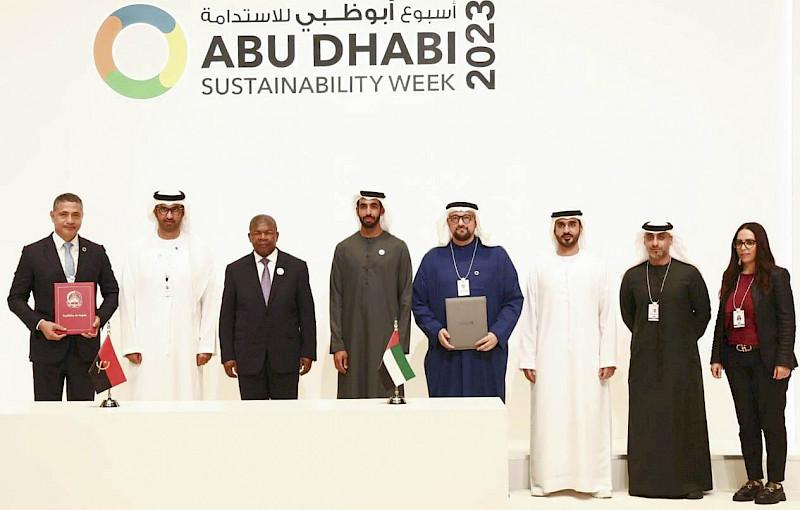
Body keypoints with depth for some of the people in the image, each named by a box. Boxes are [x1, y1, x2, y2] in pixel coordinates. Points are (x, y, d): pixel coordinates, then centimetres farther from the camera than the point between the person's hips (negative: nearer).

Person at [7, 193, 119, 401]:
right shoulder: (33, 253, 1)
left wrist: (100, 318, -6)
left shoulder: (96, 252, 8)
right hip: (47, 345, -1)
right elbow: (16, 298, 3)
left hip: (85, 346, 2)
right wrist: (39, 323, -12)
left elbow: (111, 292, 13)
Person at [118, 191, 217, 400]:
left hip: (186, 348, 0)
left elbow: (209, 302, 5)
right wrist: (130, 345, -2)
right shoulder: (137, 250, 6)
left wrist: (206, 345, -1)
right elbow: (127, 301, 4)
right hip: (147, 349, 0)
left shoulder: (200, 252, 7)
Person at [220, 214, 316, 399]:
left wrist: (308, 352, -1)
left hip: (285, 357, 0)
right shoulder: (235, 270, 4)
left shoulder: (296, 267, 2)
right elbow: (227, 316, 5)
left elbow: (307, 313, 3)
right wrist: (228, 355, 0)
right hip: (249, 358, 1)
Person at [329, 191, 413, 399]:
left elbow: (405, 300, 2)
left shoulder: (398, 248, 5)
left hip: (387, 341, -1)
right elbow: (336, 301, 6)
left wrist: (401, 346, -4)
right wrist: (337, 345, -1)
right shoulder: (343, 249, 8)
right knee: (352, 397, -1)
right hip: (353, 341, 1)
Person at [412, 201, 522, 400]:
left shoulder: (497, 256, 8)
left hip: (487, 355, 0)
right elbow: (418, 303, 8)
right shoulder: (432, 259, 10)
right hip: (445, 359, 1)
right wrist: (436, 331, -9)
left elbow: (514, 300, 4)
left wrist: (497, 334, -10)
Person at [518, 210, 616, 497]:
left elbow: (607, 315, 4)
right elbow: (529, 317, 5)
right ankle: (546, 479, 6)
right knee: (549, 418, 0)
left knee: (590, 417, -1)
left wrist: (608, 357, -4)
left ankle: (595, 480, 6)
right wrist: (527, 358, -2)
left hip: (587, 358, 0)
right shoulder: (540, 269, 7)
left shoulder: (596, 268, 7)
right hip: (550, 358, 0)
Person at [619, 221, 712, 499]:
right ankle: (647, 479, 9)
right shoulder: (633, 276, 7)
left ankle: (690, 481, 7)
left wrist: (685, 338, 8)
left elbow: (703, 312, 7)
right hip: (644, 359, 2)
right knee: (646, 419, 2)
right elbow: (627, 312, 18)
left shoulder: (688, 274, 0)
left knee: (685, 416, 0)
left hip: (681, 358, -2)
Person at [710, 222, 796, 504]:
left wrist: (783, 360, -14)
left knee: (772, 422, 1)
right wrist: (716, 357, 8)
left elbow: (787, 320, -8)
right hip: (736, 360, 5)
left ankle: (775, 484, 8)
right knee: (746, 423, 8)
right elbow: (721, 320, 13)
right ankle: (754, 481, 16)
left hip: (766, 360, -5)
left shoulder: (776, 276, -4)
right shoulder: (731, 278, 11)